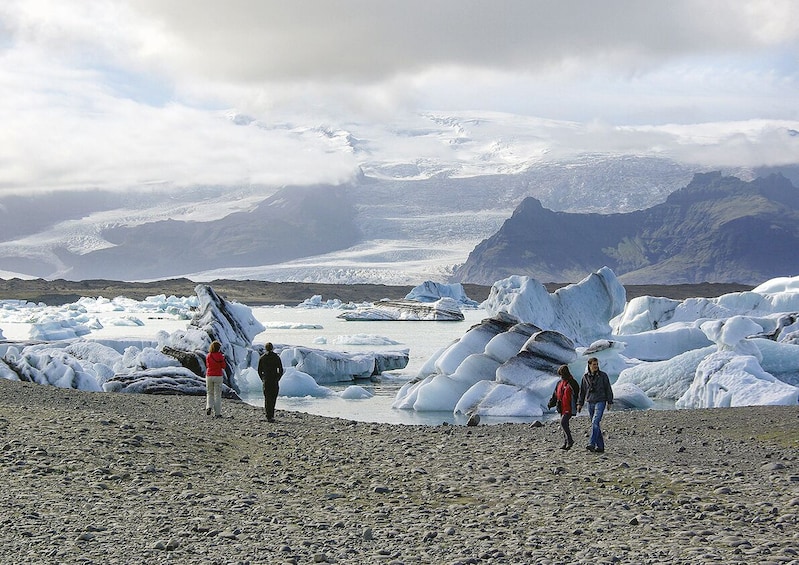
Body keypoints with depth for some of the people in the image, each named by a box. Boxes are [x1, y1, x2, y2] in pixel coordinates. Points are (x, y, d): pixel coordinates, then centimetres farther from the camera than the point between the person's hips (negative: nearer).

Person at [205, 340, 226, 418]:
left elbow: (207, 365, 11)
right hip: (218, 376, -2)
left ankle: (209, 407, -8)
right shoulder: (219, 355, -9)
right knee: (217, 395, 4)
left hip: (209, 376, 2)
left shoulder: (208, 356, -1)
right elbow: (223, 366, -4)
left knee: (209, 393, 17)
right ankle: (217, 413, 3)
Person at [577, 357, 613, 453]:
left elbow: (608, 389, 1)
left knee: (595, 422, -19)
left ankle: (592, 444, -24)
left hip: (600, 402, -4)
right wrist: (580, 403, 11)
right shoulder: (585, 377, 8)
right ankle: (600, 446, 11)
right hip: (590, 403, 4)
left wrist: (610, 402, -3)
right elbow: (582, 391, 15)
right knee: (595, 425, 5)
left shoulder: (603, 375, -1)